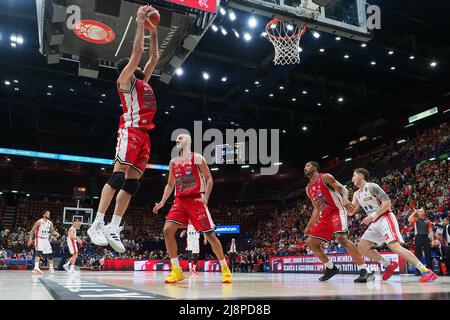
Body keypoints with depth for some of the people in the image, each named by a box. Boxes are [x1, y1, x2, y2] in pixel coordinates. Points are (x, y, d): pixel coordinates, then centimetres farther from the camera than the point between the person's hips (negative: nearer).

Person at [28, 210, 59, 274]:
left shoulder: (50, 223, 4)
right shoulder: (39, 222, -12)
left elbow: (52, 231, 12)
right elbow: (33, 230, -8)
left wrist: (56, 233, -9)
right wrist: (30, 238, -16)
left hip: (46, 240, 6)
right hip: (39, 239, -6)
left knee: (50, 254, 7)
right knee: (39, 252, -25)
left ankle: (51, 268, 22)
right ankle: (36, 267, -30)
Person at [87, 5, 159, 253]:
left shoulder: (142, 82, 27)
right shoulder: (124, 80, 6)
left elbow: (154, 57, 31)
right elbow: (137, 52, -3)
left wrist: (153, 31, 30)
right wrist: (140, 23, 5)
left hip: (143, 135, 8)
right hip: (131, 131, -8)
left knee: (132, 182, 0)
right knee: (118, 175, -18)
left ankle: (113, 228, 0)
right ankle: (97, 224, -18)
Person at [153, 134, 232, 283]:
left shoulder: (197, 158, 0)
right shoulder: (173, 162, 15)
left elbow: (209, 179, -3)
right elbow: (170, 185, 22)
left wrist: (206, 197, -17)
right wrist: (162, 202, 10)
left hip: (196, 200, -5)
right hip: (180, 200, 5)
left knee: (209, 234, -4)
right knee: (167, 230, -12)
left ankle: (225, 269, 11)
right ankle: (177, 271, -3)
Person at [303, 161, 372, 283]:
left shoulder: (325, 177, -4)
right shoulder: (308, 189, 17)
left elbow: (343, 189, -12)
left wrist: (345, 199, -35)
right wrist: (309, 225, 19)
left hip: (337, 211, -8)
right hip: (325, 217, 9)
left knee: (341, 238, -31)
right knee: (310, 242, 6)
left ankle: (365, 270, -29)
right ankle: (330, 268, 17)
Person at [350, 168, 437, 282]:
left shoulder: (372, 186, -10)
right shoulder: (357, 194, 15)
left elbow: (387, 202, -17)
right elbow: (350, 212, 18)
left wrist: (373, 216, -21)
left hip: (385, 218, -9)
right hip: (375, 223, 9)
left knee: (394, 246, -26)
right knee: (361, 247, 5)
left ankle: (427, 271, -24)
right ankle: (390, 265, 13)